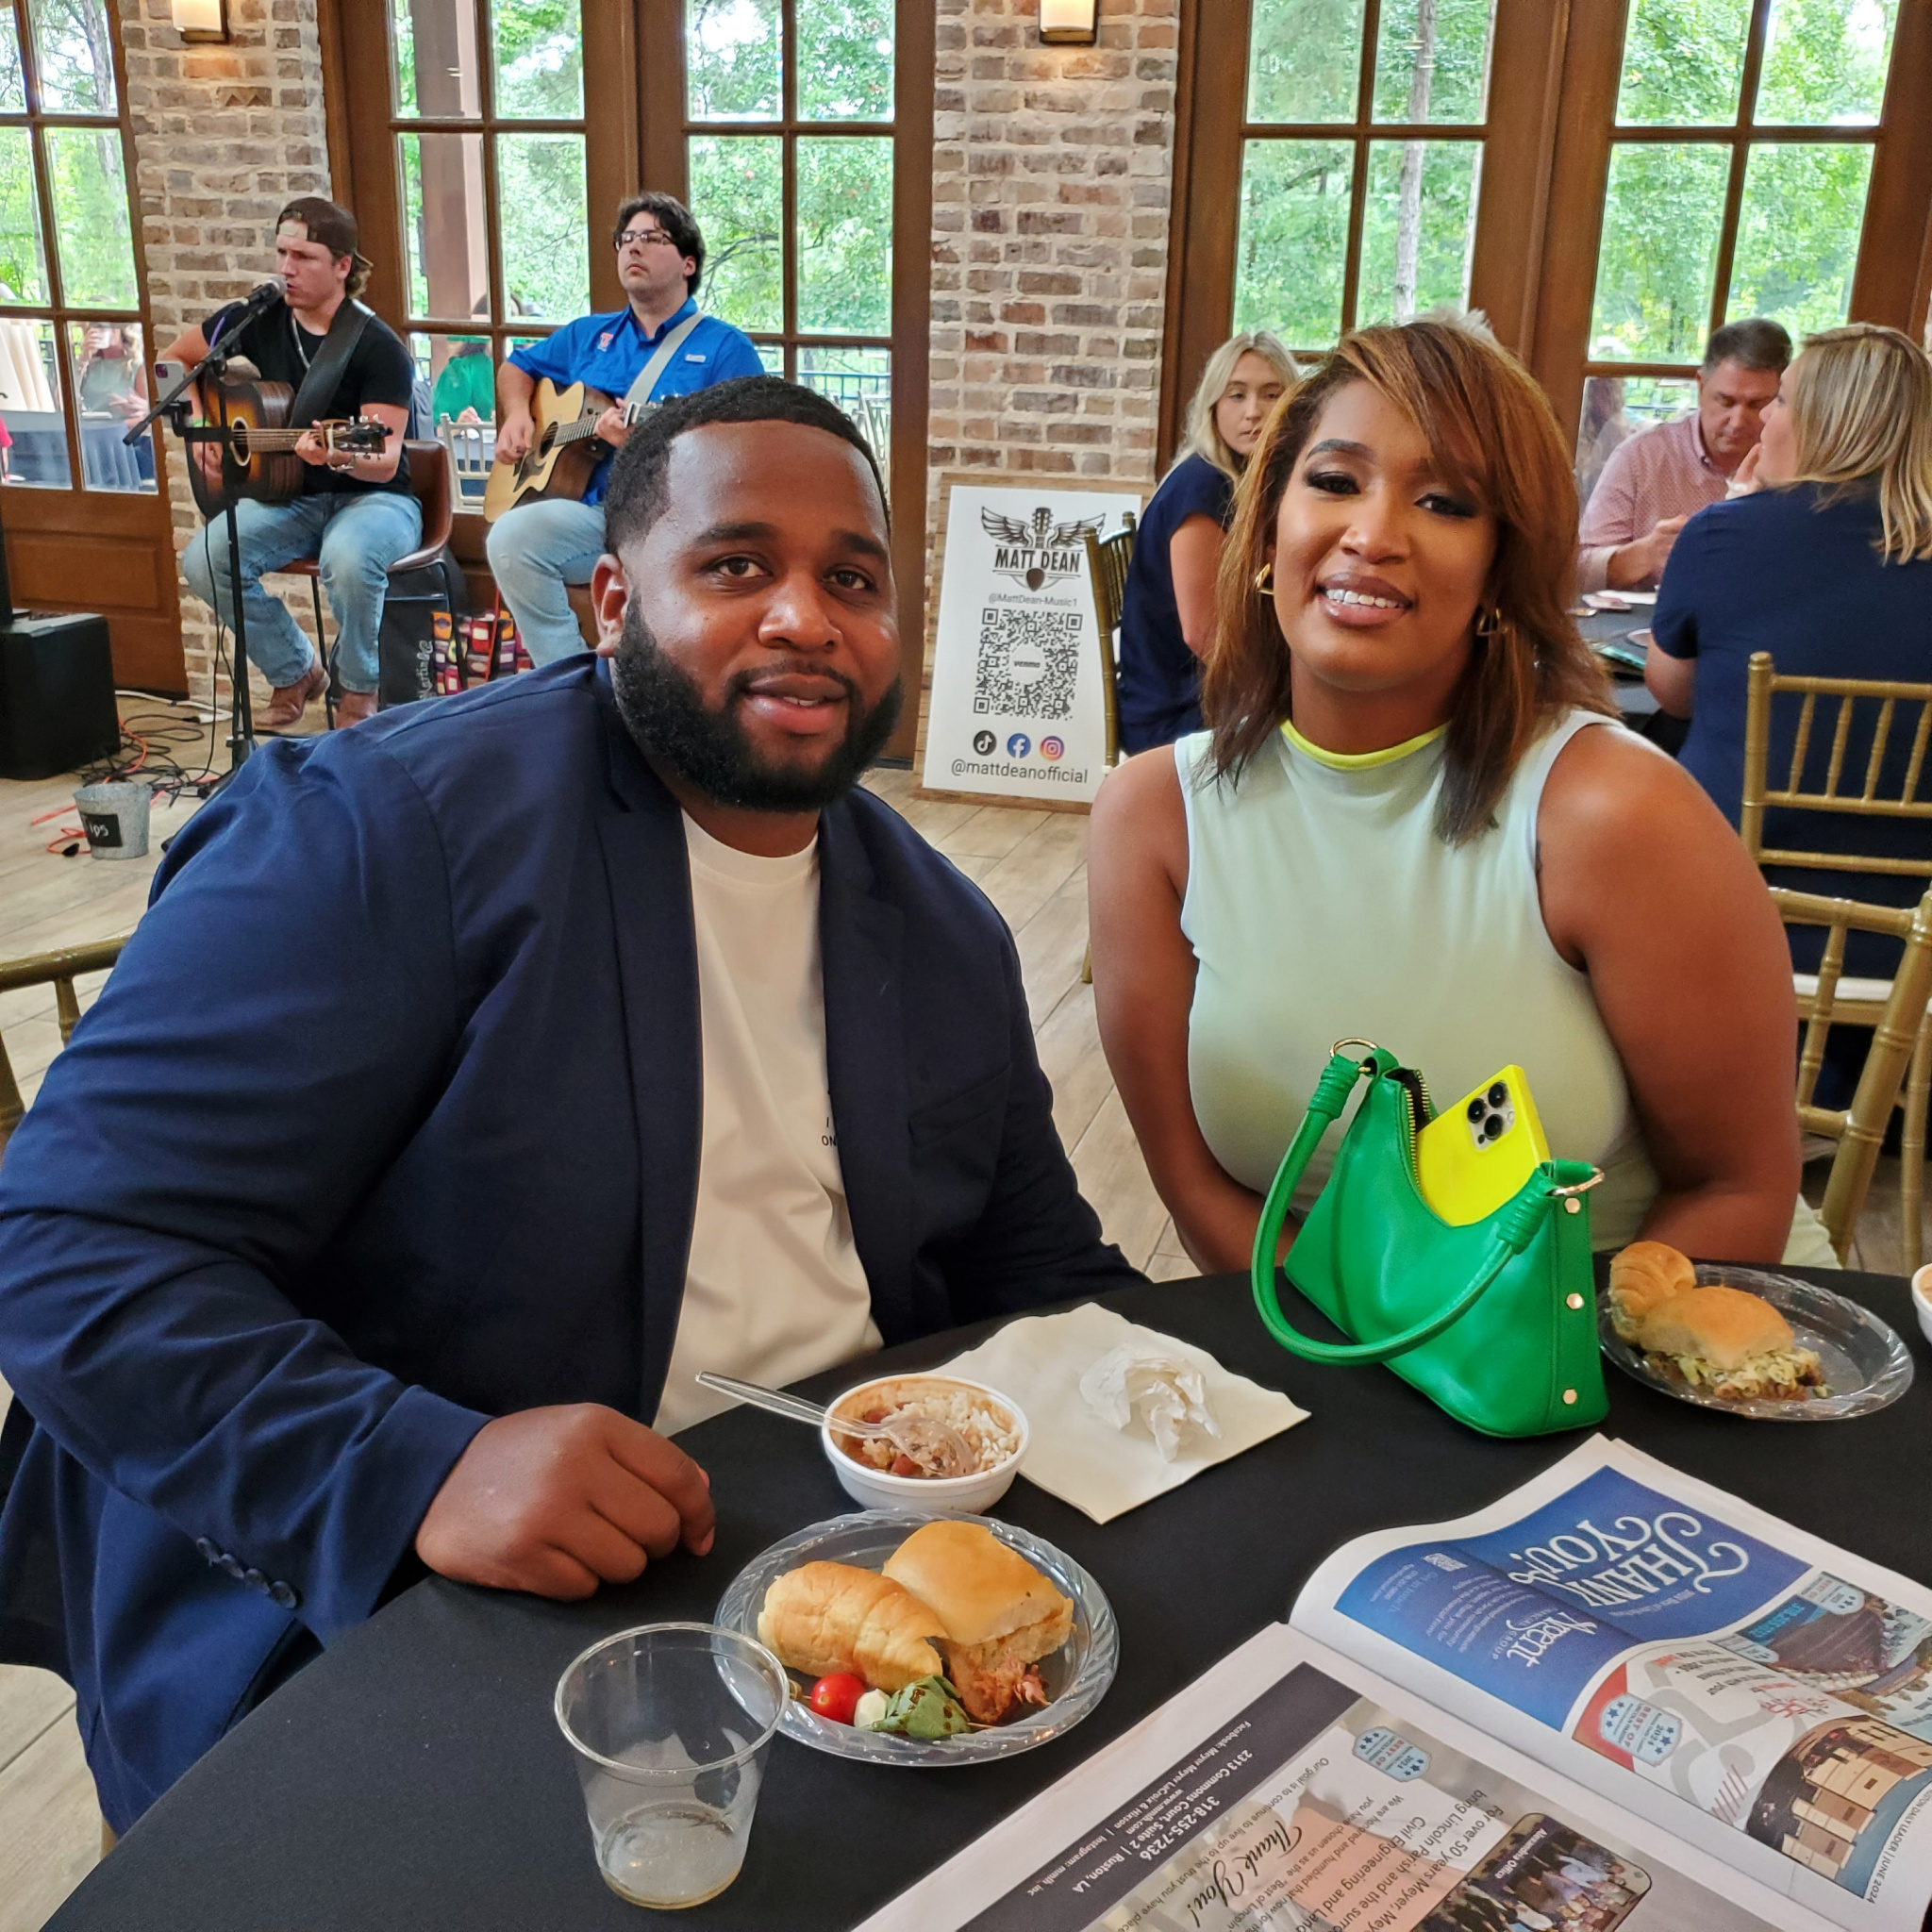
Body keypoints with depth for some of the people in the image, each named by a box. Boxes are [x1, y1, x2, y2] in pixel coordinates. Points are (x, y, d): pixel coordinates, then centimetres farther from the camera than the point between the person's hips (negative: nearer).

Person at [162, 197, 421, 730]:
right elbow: (174, 357, 18)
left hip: (370, 497, -5)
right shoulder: (258, 319, 2)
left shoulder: (378, 346, -13)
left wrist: (338, 456, -40)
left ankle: (358, 691, -10)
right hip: (287, 496, 5)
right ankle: (295, 674, 3)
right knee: (203, 560, -20)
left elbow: (385, 462, -19)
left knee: (348, 559, -39)